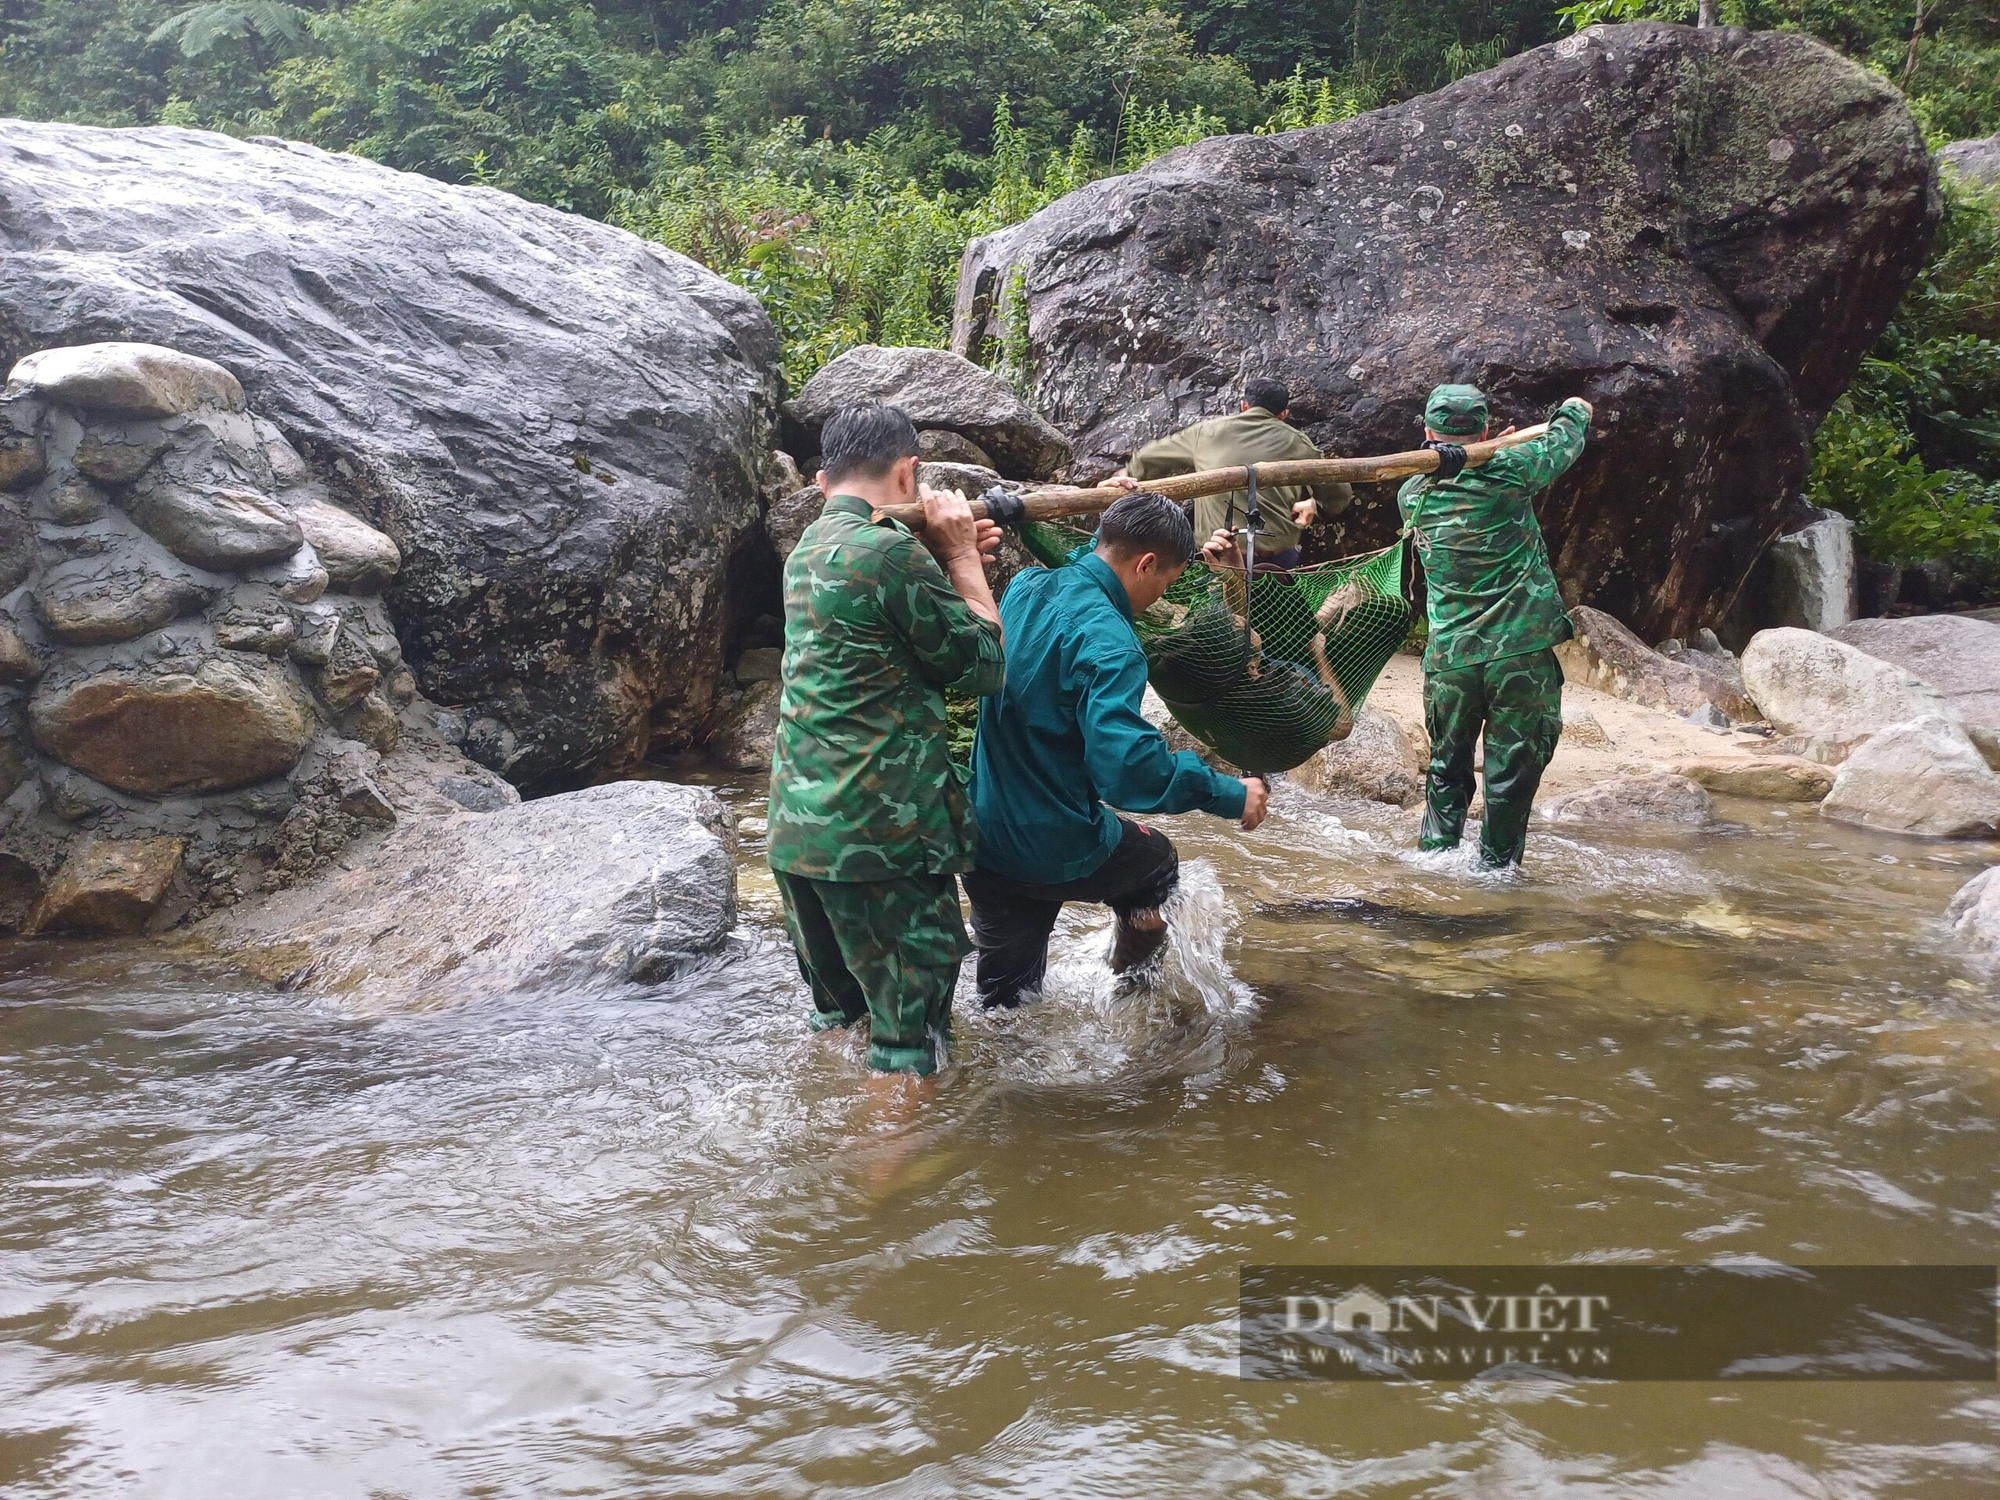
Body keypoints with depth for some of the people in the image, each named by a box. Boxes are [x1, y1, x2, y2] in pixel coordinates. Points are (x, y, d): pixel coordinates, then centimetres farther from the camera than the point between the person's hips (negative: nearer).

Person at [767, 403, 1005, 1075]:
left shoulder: (807, 550, 14)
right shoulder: (891, 550, -14)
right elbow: (982, 666, -6)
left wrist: (953, 559, 15)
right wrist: (962, 559, 3)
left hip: (796, 828, 9)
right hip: (881, 835, -9)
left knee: (836, 1014, 21)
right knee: (909, 1027, 0)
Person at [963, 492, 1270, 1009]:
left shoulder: (1026, 588, 0)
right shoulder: (1105, 640, -25)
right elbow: (1126, 763, -34)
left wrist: (1112, 527, 30)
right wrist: (1229, 795, -23)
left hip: (984, 836, 6)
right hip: (1055, 851, -6)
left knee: (1002, 1002, 20)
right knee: (1156, 862, 28)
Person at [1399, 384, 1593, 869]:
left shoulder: (1411, 495, 4)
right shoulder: (1508, 471, -6)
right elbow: (1564, 441, 13)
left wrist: (1494, 450, 34)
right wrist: (1575, 409, 33)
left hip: (1449, 660, 3)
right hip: (1522, 652, -3)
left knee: (1447, 765, 19)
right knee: (1512, 770, 8)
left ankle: (1436, 852, 22)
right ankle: (1497, 865, 14)